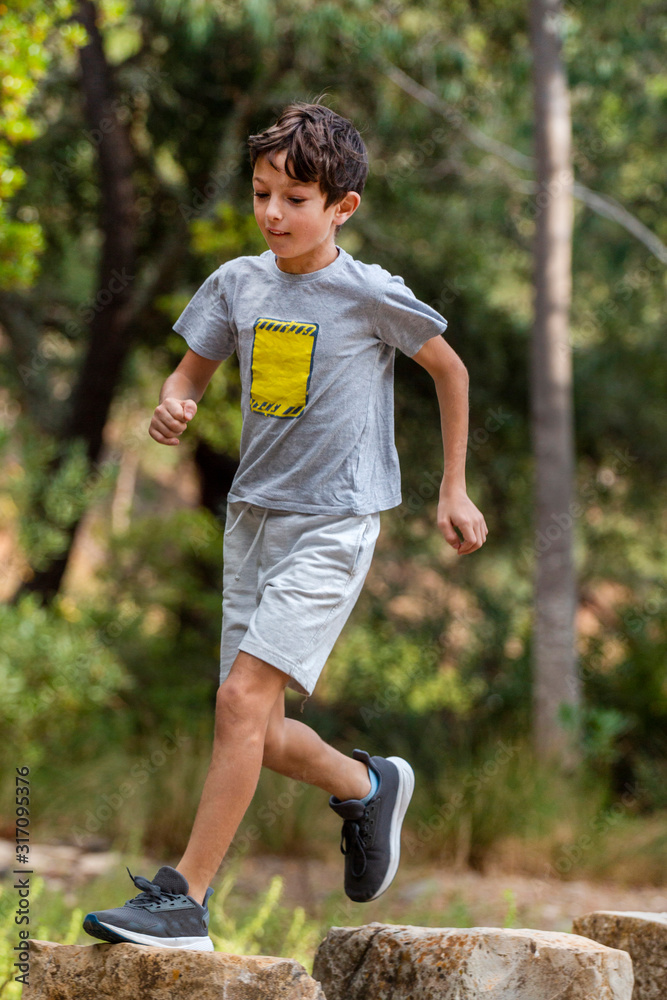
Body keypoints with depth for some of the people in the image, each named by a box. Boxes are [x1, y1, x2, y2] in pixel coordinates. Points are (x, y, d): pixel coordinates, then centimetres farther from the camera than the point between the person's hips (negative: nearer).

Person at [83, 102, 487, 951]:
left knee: (243, 699, -17)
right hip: (254, 515, 6)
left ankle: (184, 898, -14)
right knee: (260, 735, 8)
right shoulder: (238, 283, 2)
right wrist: (173, 405, -13)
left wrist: (454, 490, 7)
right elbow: (191, 372, 12)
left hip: (332, 527, -6)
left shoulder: (369, 294, -10)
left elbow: (450, 370, 4)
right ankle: (369, 787, 37)